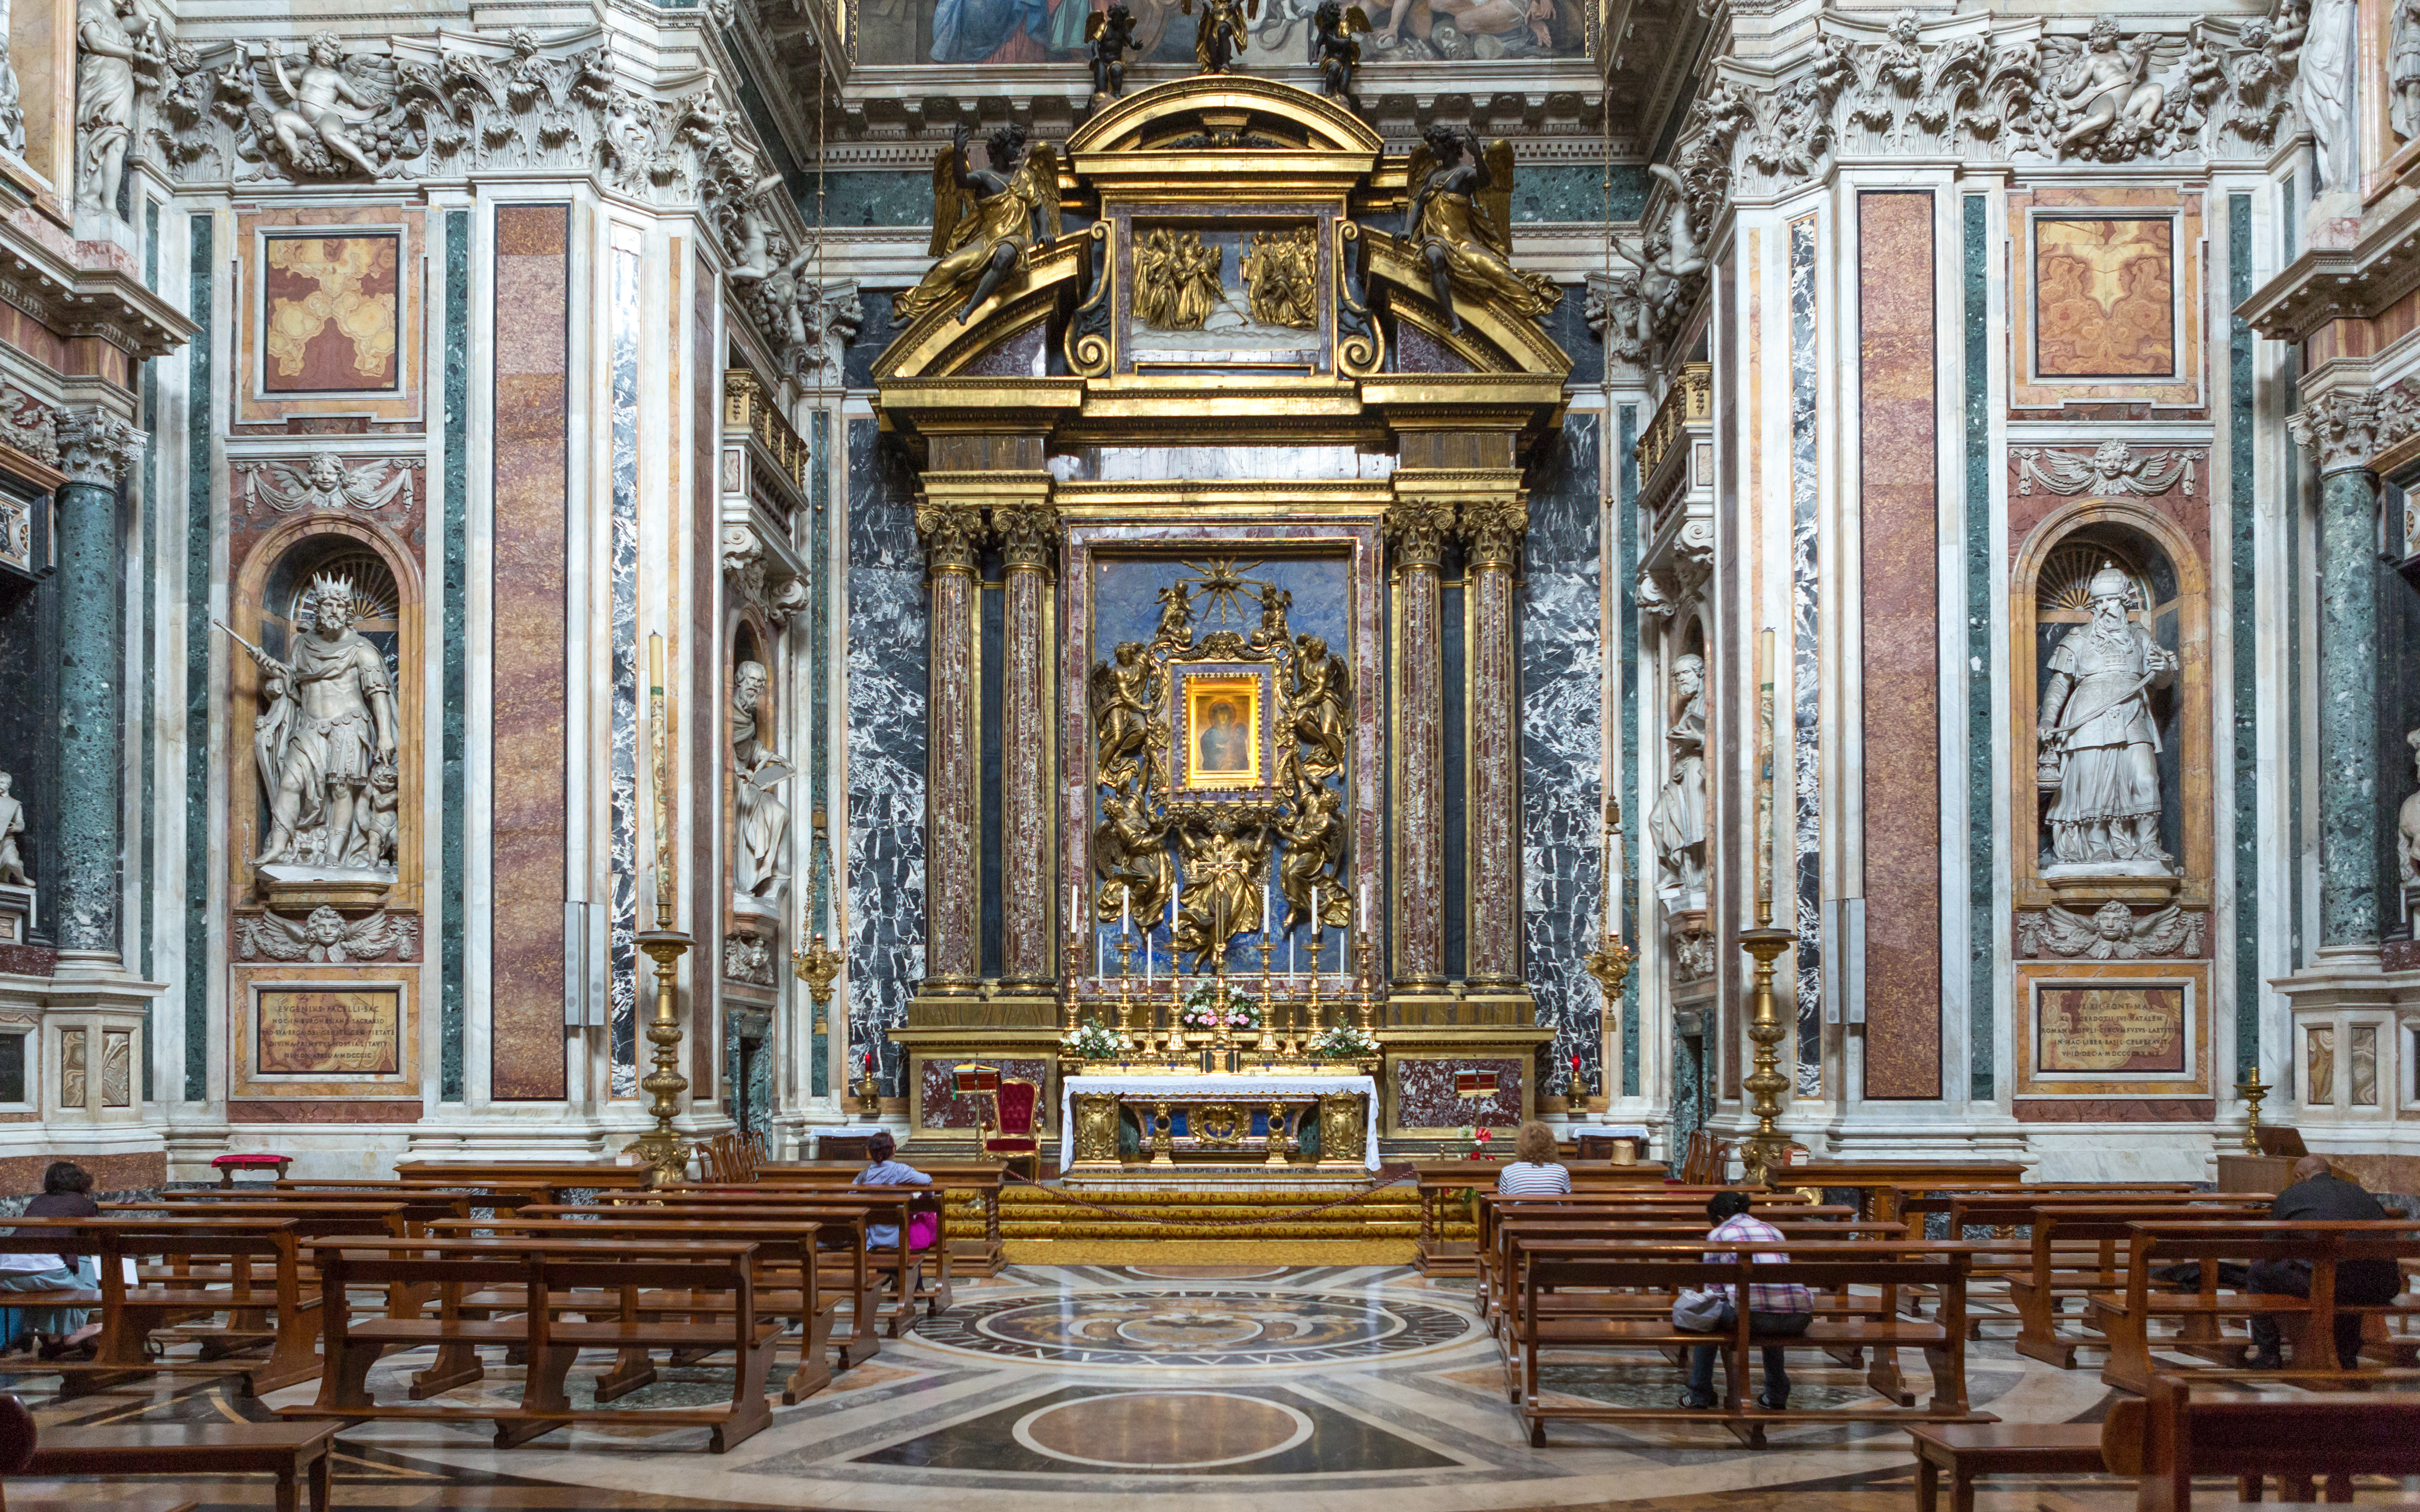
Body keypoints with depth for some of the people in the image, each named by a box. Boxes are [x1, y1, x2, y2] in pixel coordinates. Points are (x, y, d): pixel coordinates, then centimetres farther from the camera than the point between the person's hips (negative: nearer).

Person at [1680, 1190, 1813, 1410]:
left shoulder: (1718, 1235, 16)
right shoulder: (1774, 1230, 30)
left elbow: (1716, 1289, 17)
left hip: (1753, 1314, -5)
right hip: (1799, 1319, 5)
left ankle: (1699, 1396, 29)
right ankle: (1777, 1396, 39)